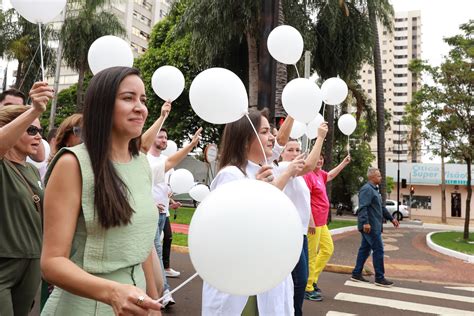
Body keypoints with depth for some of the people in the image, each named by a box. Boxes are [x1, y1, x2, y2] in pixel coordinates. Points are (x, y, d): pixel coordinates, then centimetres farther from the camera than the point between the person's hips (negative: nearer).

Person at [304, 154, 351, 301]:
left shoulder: (320, 174, 12)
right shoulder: (308, 175, -16)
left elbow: (331, 175, 36)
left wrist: (344, 162, 37)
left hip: (322, 222, 10)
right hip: (313, 222, -10)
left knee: (328, 249, 19)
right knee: (311, 254, -3)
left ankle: (312, 279, 28)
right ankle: (307, 289, 7)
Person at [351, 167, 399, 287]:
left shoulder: (374, 189, 20)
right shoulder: (367, 189, -14)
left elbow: (381, 207, 27)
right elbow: (363, 207, -25)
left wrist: (391, 218, 26)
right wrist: (365, 222, -32)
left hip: (373, 226, 10)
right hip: (370, 226, -10)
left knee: (365, 249, 12)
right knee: (378, 250, -6)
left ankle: (356, 274, 18)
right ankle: (379, 278, 1)